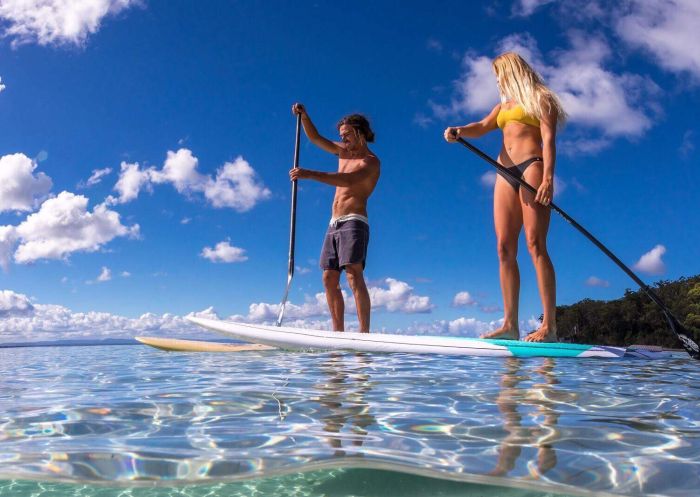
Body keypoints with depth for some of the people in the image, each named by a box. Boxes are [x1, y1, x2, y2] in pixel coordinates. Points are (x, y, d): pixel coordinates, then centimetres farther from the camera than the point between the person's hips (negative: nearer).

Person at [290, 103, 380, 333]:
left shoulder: (370, 161, -6)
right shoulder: (343, 152, 20)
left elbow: (349, 180, -25)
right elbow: (315, 137, 27)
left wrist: (310, 174, -33)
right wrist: (303, 115, 9)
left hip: (353, 222, -8)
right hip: (334, 224, 8)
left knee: (354, 275, -21)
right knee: (329, 279, 1)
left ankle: (364, 333, -26)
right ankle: (338, 333, 2)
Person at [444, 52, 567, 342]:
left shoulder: (540, 99, 9)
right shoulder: (503, 106, 28)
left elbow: (548, 140, -4)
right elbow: (481, 127, 11)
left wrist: (548, 178, -18)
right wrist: (458, 131, -11)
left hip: (531, 166, -6)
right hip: (505, 173, 6)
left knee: (535, 244, -16)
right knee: (504, 248, -4)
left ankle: (549, 326, -18)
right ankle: (510, 324, -5)